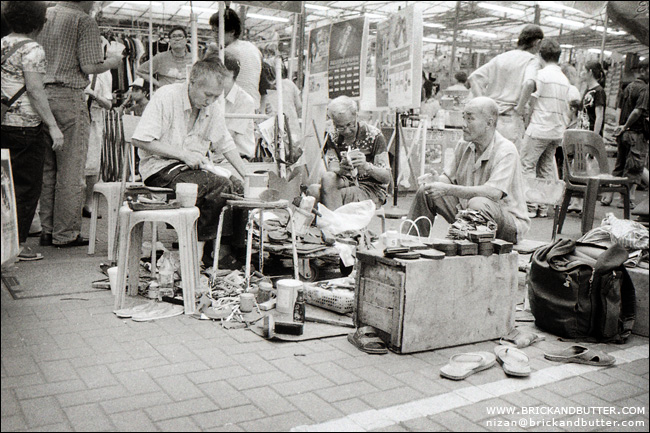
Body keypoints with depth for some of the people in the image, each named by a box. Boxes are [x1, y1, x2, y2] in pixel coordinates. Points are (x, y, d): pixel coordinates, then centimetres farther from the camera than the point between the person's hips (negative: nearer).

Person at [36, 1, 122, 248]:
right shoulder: (84, 22, -5)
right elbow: (89, 67, -12)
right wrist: (111, 63, 5)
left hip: (41, 95, 7)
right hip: (69, 99, -6)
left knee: (46, 169, 12)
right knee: (71, 171, 0)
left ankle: (47, 230, 18)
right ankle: (66, 234, 4)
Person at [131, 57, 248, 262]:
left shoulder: (213, 108, 9)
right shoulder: (166, 97, -11)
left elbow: (226, 145, 20)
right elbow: (139, 139, -14)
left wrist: (247, 176, 5)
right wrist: (183, 154, -18)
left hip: (195, 168, 7)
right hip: (161, 167, -7)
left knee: (237, 187, -19)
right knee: (221, 186, -30)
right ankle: (197, 250, -19)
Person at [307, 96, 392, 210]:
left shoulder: (374, 135, -7)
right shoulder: (333, 135, 4)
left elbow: (386, 177, -11)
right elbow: (332, 169, -6)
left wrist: (367, 166, -31)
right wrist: (340, 169, -30)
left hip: (372, 190, -4)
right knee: (313, 190, -27)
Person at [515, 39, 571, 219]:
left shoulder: (543, 74, -7)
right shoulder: (564, 79, 16)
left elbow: (529, 84, -31)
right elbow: (567, 109, 20)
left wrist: (520, 106, -22)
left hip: (539, 128, -7)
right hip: (557, 130, 7)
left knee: (526, 165, -1)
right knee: (546, 167, 12)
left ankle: (530, 207, -4)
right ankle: (543, 207, 11)